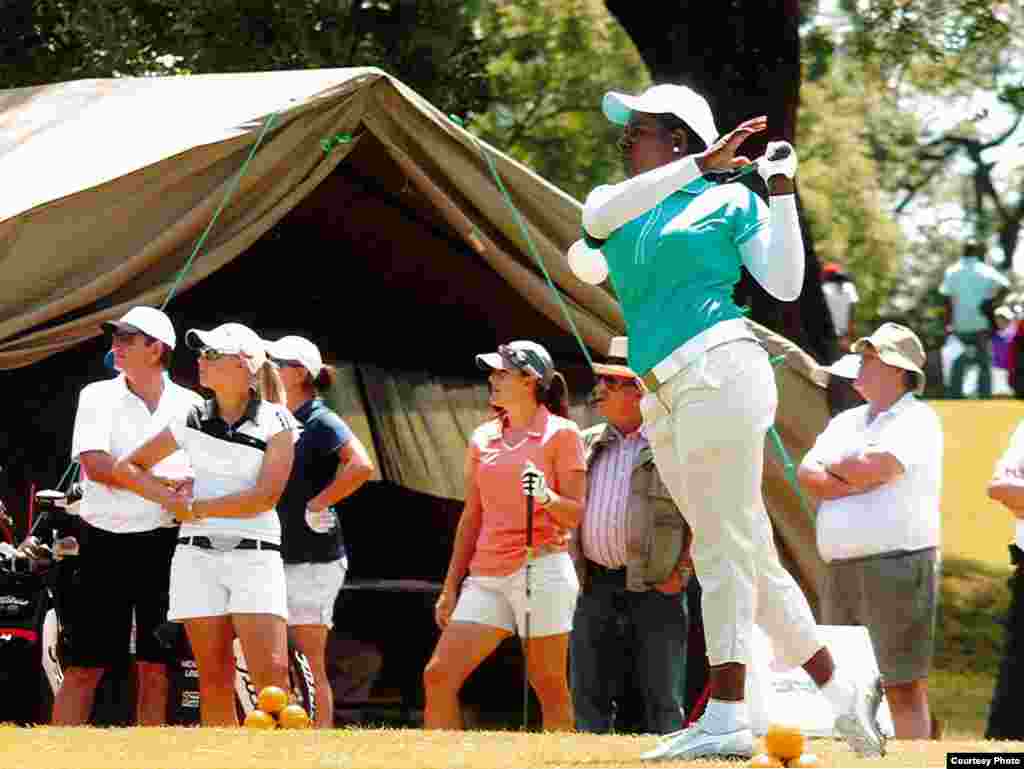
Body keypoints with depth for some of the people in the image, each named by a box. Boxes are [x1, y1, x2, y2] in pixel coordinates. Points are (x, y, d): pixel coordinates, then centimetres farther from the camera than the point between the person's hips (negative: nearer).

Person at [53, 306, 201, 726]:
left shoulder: (189, 405, 7)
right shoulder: (98, 396, 3)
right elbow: (95, 466, -10)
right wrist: (164, 481, -14)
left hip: (166, 545, 2)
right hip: (106, 544, -2)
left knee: (156, 667, 4)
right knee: (84, 667, -4)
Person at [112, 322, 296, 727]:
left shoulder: (275, 422, 0)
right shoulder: (192, 420, 11)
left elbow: (265, 496, -10)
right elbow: (127, 467, 19)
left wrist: (196, 507, -7)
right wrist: (170, 499, 2)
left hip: (255, 553, -3)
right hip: (197, 554, 3)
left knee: (272, 676, -15)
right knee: (214, 682, 0)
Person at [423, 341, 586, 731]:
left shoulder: (561, 433, 1)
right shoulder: (483, 437, 18)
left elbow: (576, 515, -2)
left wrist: (546, 497, -23)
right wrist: (450, 588, 16)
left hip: (541, 569, -6)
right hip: (486, 577, 6)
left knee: (550, 688, -5)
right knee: (438, 676, -5)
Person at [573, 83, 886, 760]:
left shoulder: (729, 200, 7)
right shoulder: (614, 203, 21)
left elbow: (785, 284, -3)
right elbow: (603, 215, -5)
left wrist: (782, 191, -4)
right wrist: (702, 163, -11)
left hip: (720, 370, -7)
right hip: (664, 402, 7)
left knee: (723, 545, -12)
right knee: (749, 557, 6)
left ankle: (727, 719, -16)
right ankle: (841, 691, 11)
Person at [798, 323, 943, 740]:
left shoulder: (916, 420, -2)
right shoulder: (846, 422, 21)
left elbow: (868, 467, -17)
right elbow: (806, 475, 7)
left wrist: (832, 466, 3)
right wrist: (855, 484, -9)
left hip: (897, 561, -8)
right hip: (841, 567, 8)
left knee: (904, 687, -10)